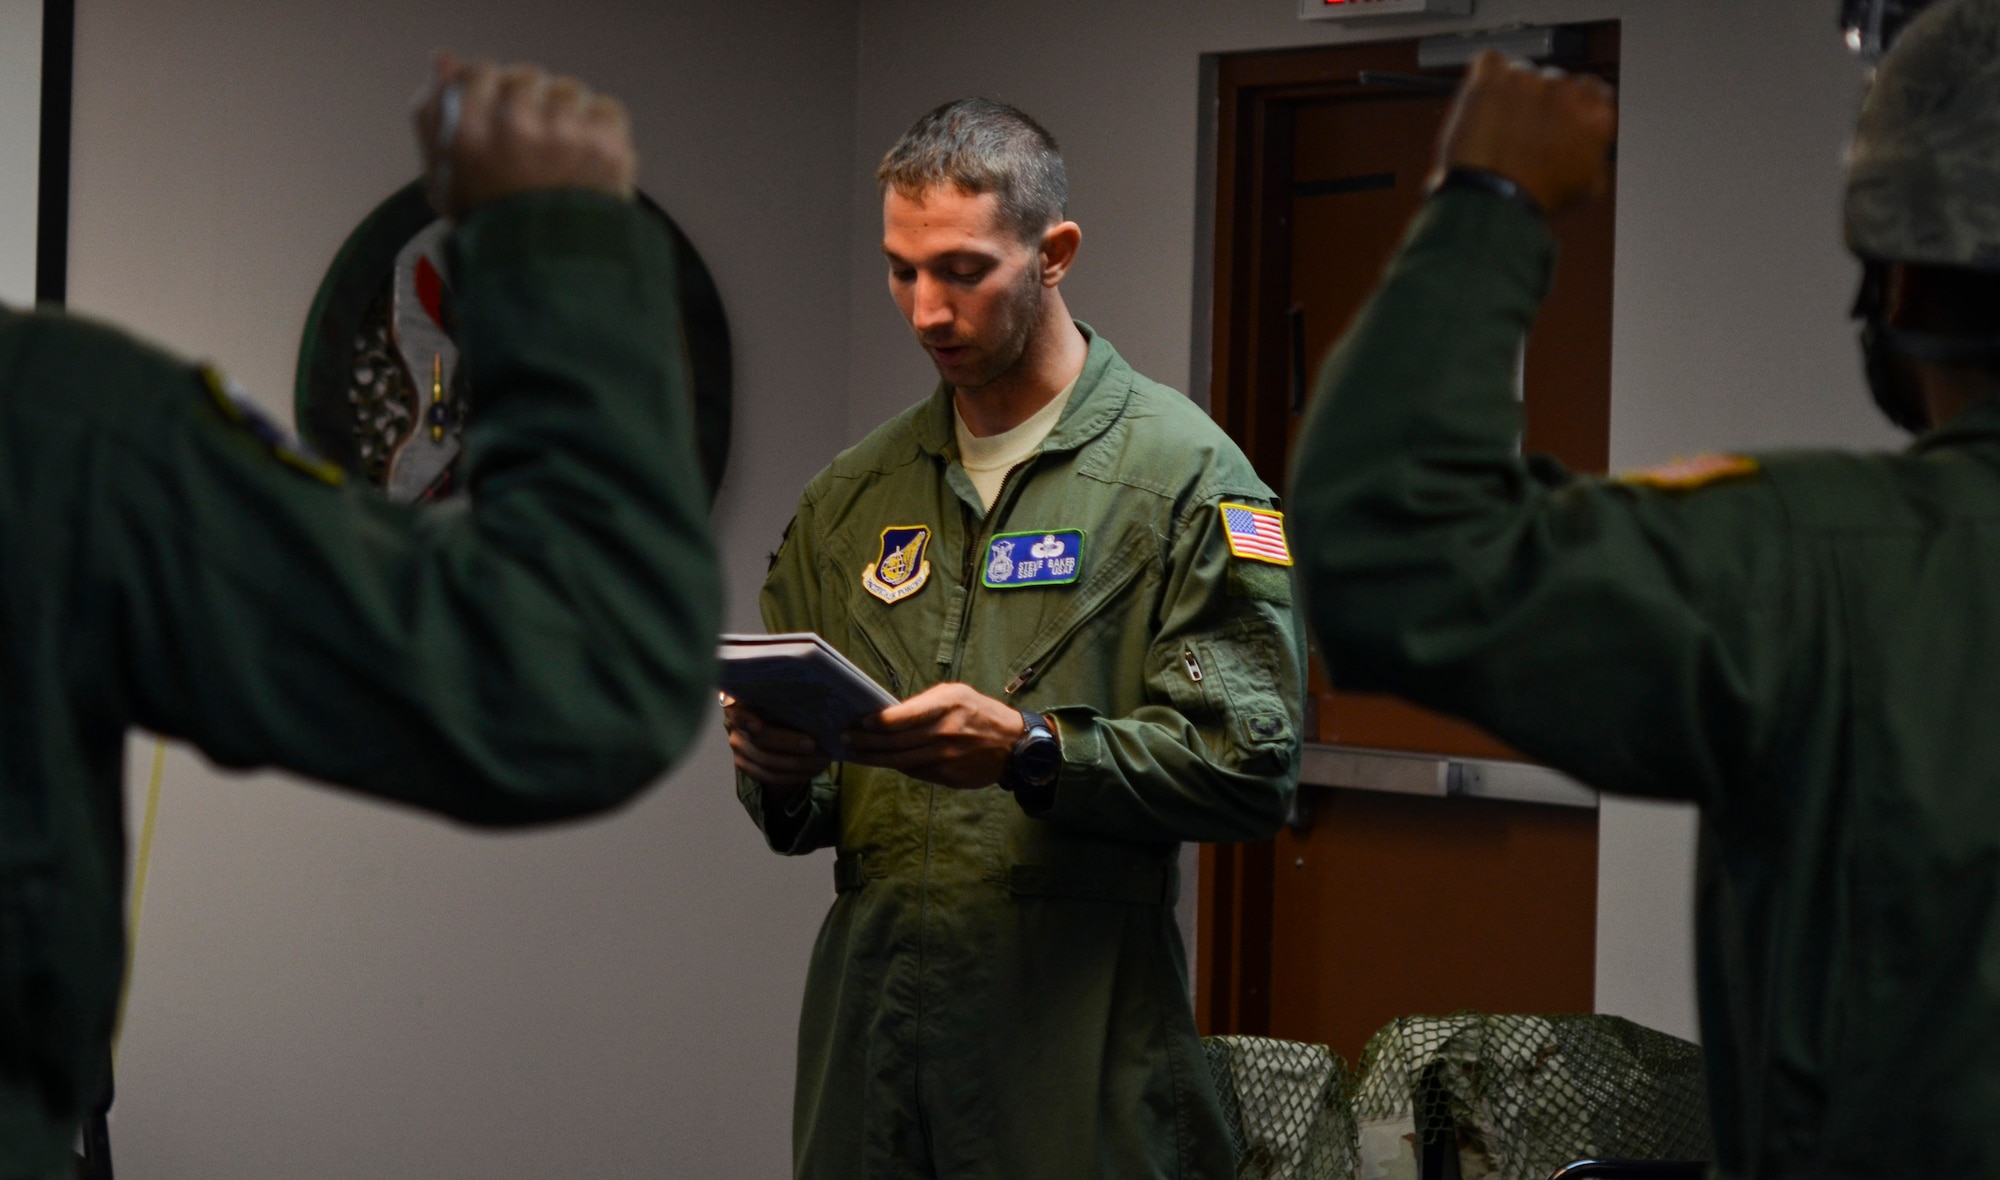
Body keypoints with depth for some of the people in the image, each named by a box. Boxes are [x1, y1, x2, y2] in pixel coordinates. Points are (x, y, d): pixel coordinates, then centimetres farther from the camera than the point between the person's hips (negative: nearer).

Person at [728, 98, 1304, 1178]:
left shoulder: (1183, 472, -3)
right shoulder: (851, 496, 15)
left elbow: (1252, 767, -11)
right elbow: (799, 820, 18)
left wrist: (1030, 752, -22)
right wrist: (781, 774, -5)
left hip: (1081, 1031, -5)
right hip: (869, 1035, 5)